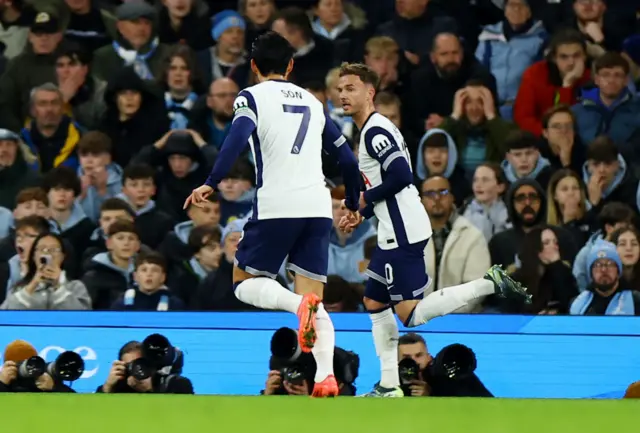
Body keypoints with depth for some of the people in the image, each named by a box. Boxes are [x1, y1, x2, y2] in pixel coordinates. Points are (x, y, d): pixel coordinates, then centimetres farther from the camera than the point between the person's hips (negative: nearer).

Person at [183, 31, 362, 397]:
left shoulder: (253, 97, 5)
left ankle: (299, 303, -22)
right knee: (314, 299, 6)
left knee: (245, 282, 10)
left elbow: (238, 138, -15)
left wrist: (211, 184, -18)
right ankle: (326, 375, -18)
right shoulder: (313, 102, 20)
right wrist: (354, 205, 36)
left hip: (277, 206, -4)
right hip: (318, 207, 5)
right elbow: (347, 158, 22)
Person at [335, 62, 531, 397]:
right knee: (374, 302, 15)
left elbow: (401, 176, -23)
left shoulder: (375, 131, -12)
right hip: (394, 232, 11)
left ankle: (489, 284, -13)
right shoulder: (373, 130, 19)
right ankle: (389, 386, 17)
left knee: (410, 314, -14)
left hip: (403, 233, -11)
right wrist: (361, 215, 16)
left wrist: (364, 199, -9)